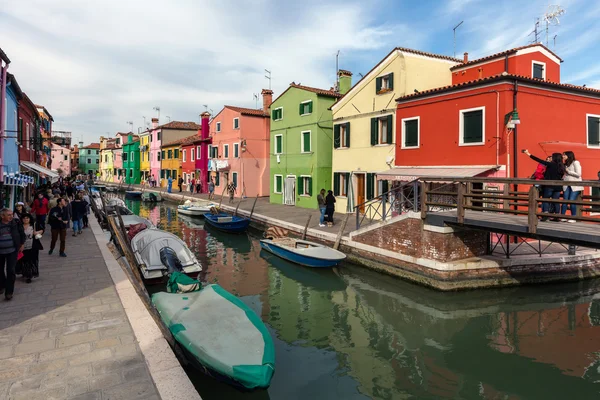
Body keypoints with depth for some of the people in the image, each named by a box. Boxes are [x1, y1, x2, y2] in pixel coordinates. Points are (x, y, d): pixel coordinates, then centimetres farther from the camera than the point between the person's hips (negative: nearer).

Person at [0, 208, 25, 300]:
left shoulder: (16, 223, -7)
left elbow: (22, 234, 5)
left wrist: (22, 245, 6)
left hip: (12, 251, -1)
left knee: (10, 270, -5)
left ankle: (9, 291, 2)